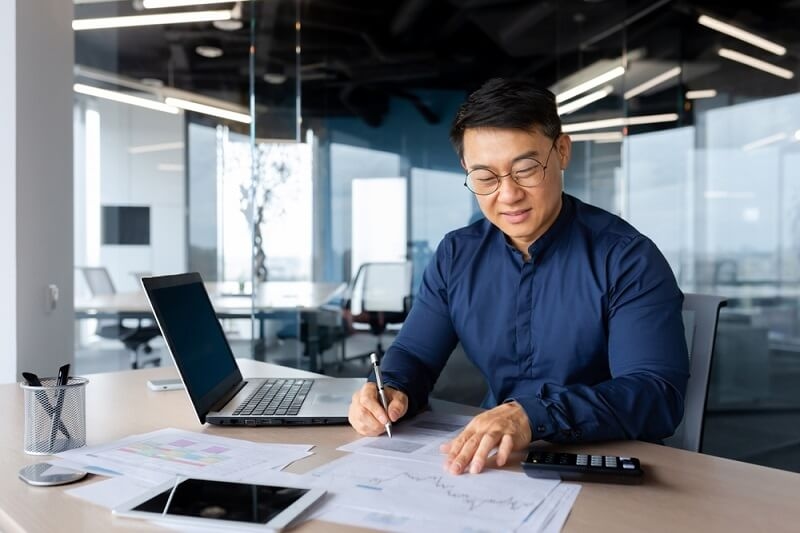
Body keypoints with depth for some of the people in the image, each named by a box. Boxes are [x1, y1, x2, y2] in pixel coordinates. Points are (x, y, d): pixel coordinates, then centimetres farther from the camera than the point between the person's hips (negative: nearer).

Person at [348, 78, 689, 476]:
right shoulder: (456, 255, 3)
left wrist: (534, 416, -35)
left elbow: (658, 395, -20)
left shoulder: (627, 259, -12)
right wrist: (390, 391, -17)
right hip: (493, 462, 3)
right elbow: (414, 354, 7)